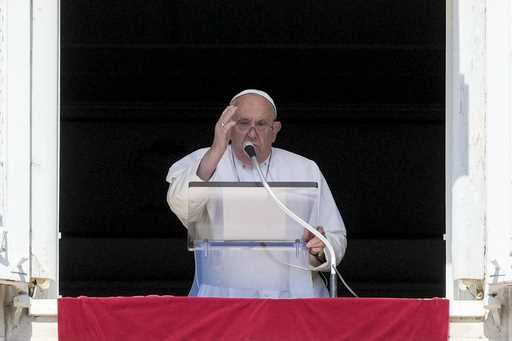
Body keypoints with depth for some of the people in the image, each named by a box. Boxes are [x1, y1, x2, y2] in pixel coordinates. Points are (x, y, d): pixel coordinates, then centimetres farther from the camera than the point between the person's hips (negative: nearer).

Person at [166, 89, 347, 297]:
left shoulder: (305, 170, 12)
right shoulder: (201, 163, 6)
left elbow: (337, 241, 13)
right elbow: (181, 206, -16)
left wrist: (321, 250, -11)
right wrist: (215, 153, -28)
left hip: (295, 295, 3)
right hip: (222, 294, -3)